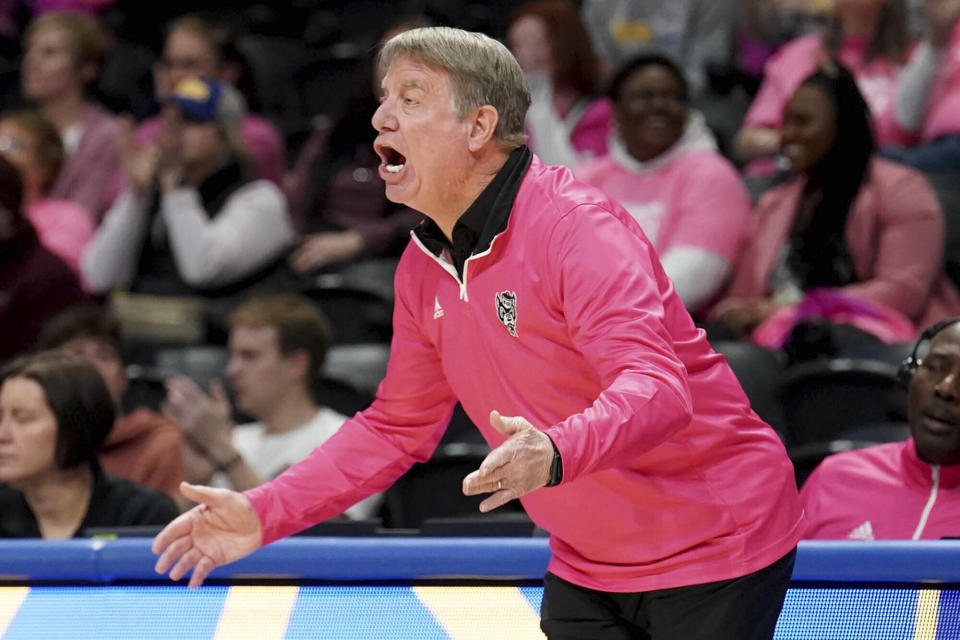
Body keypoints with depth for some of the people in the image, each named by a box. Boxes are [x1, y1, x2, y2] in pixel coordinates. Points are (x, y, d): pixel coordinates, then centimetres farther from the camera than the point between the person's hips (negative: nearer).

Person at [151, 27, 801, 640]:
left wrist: (556, 455, -51)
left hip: (712, 557, -7)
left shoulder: (578, 226, -21)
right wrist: (263, 514, 4)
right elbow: (396, 428, 14)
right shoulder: (422, 269, 4)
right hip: (587, 574, 7)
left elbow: (656, 388, -33)